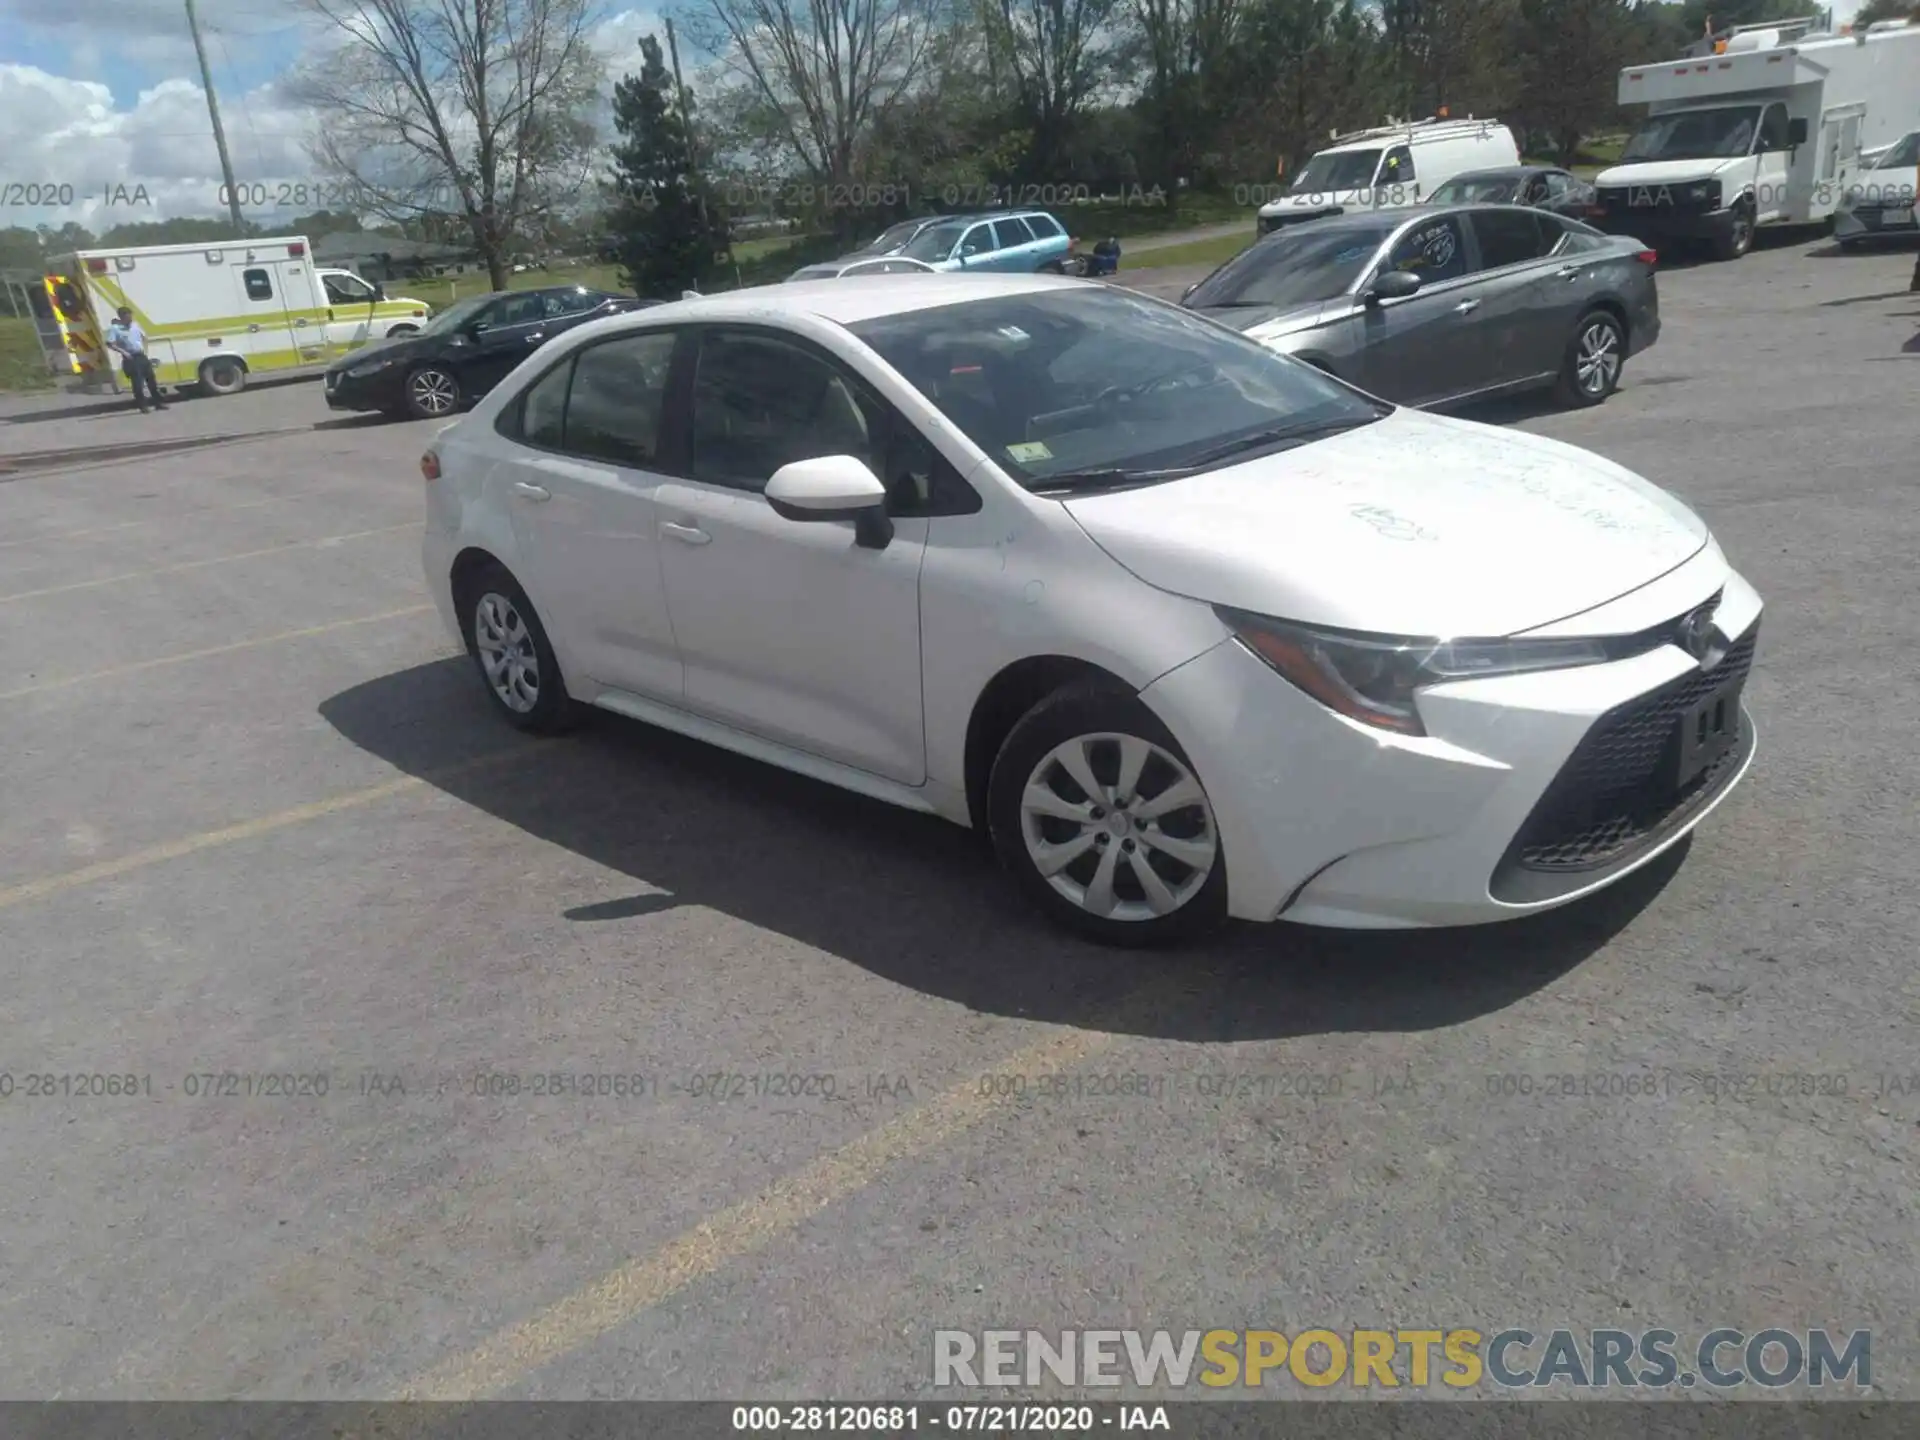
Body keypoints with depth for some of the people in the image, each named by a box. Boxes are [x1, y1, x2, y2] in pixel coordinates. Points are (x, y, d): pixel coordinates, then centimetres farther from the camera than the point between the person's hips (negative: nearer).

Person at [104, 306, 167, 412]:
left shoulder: (135, 324, 9)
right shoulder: (114, 328, -9)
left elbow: (144, 336, 23)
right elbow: (110, 344, -13)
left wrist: (144, 348, 11)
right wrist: (123, 352, -20)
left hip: (141, 356, 6)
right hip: (130, 358, -6)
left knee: (151, 379, 9)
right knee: (137, 382, -5)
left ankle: (158, 402, 18)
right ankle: (143, 405, 3)